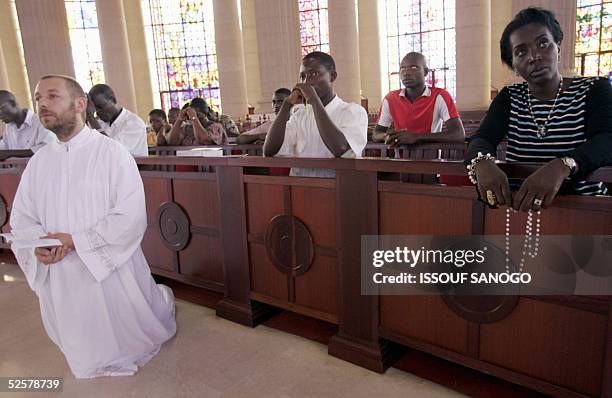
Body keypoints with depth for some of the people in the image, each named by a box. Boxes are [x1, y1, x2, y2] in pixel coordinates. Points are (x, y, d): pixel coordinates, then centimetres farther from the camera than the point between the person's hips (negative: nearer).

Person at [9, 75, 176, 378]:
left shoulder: (111, 152, -13)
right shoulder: (38, 161, 4)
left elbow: (130, 216, -19)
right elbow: (21, 218, 7)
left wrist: (75, 241, -22)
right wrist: (38, 244, -14)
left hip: (111, 268, -5)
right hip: (59, 275, 5)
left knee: (132, 332, 18)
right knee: (83, 349, 22)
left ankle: (161, 300, 46)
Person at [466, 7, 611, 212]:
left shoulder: (595, 90, 3)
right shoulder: (509, 97, 9)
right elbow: (482, 139, -7)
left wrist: (561, 166, -35)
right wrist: (482, 163, -31)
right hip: (517, 206, 1)